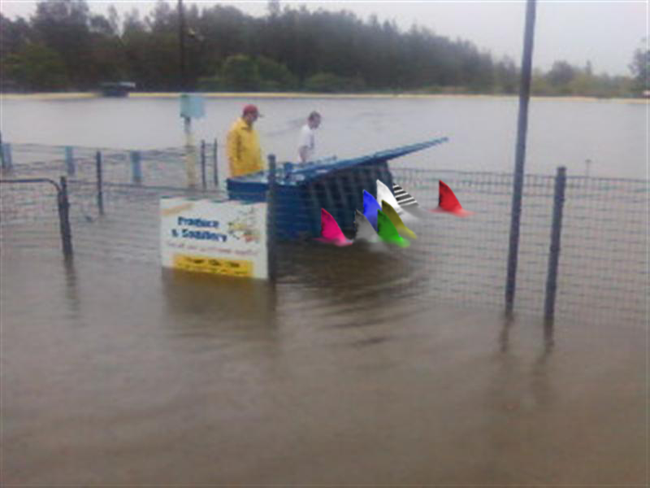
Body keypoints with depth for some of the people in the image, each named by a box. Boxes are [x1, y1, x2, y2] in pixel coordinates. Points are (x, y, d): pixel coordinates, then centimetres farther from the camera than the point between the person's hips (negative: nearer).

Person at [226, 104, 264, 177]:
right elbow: (232, 153, -15)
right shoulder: (235, 129, -11)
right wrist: (235, 173, -18)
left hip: (255, 172, 8)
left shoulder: (251, 129, 14)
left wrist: (260, 167, 17)